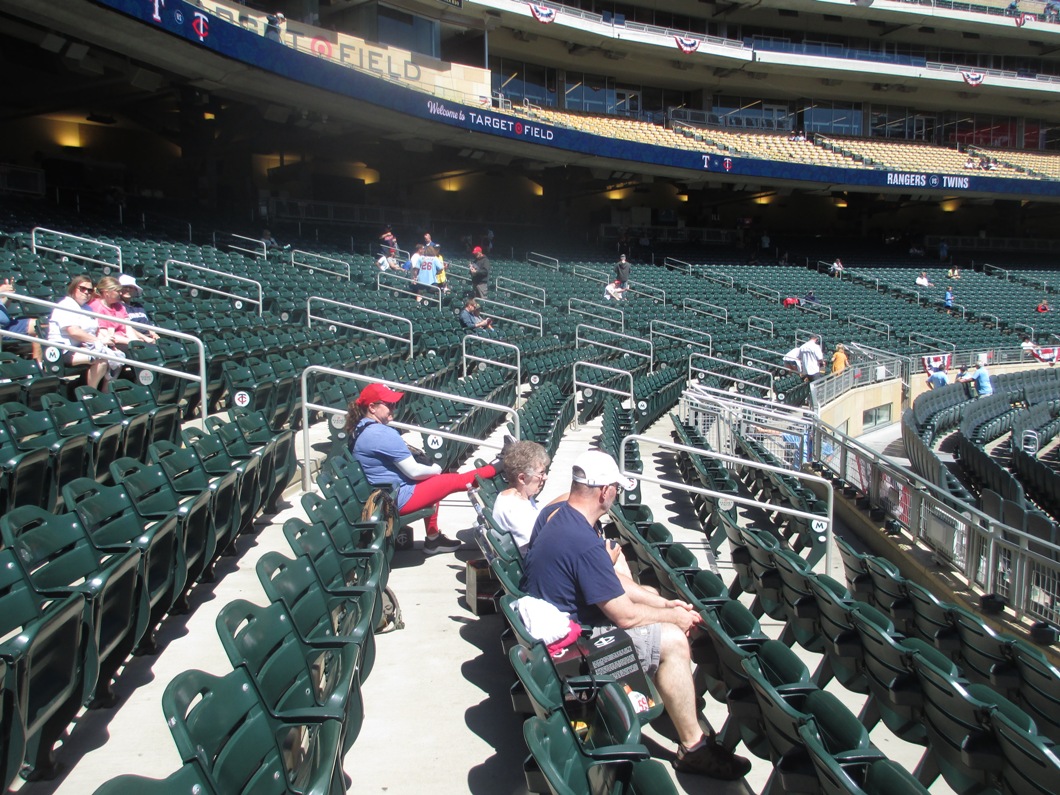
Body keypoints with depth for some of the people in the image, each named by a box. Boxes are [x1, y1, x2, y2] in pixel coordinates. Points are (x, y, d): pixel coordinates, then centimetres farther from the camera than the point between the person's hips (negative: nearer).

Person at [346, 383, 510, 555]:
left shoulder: (359, 430, 5)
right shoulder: (384, 433, -24)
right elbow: (414, 471, -21)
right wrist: (436, 469, 0)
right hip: (398, 499, -10)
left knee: (430, 481, 28)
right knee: (455, 480, 0)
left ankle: (433, 539, 33)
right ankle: (498, 466, 18)